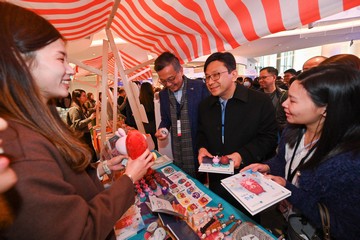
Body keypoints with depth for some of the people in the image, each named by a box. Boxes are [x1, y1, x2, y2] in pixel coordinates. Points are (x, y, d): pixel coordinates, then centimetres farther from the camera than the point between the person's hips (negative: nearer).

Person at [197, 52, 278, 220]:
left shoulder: (260, 101, -13)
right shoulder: (205, 105, 3)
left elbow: (269, 137, -12)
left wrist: (242, 155, -23)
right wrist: (202, 148, -7)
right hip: (216, 180, 4)